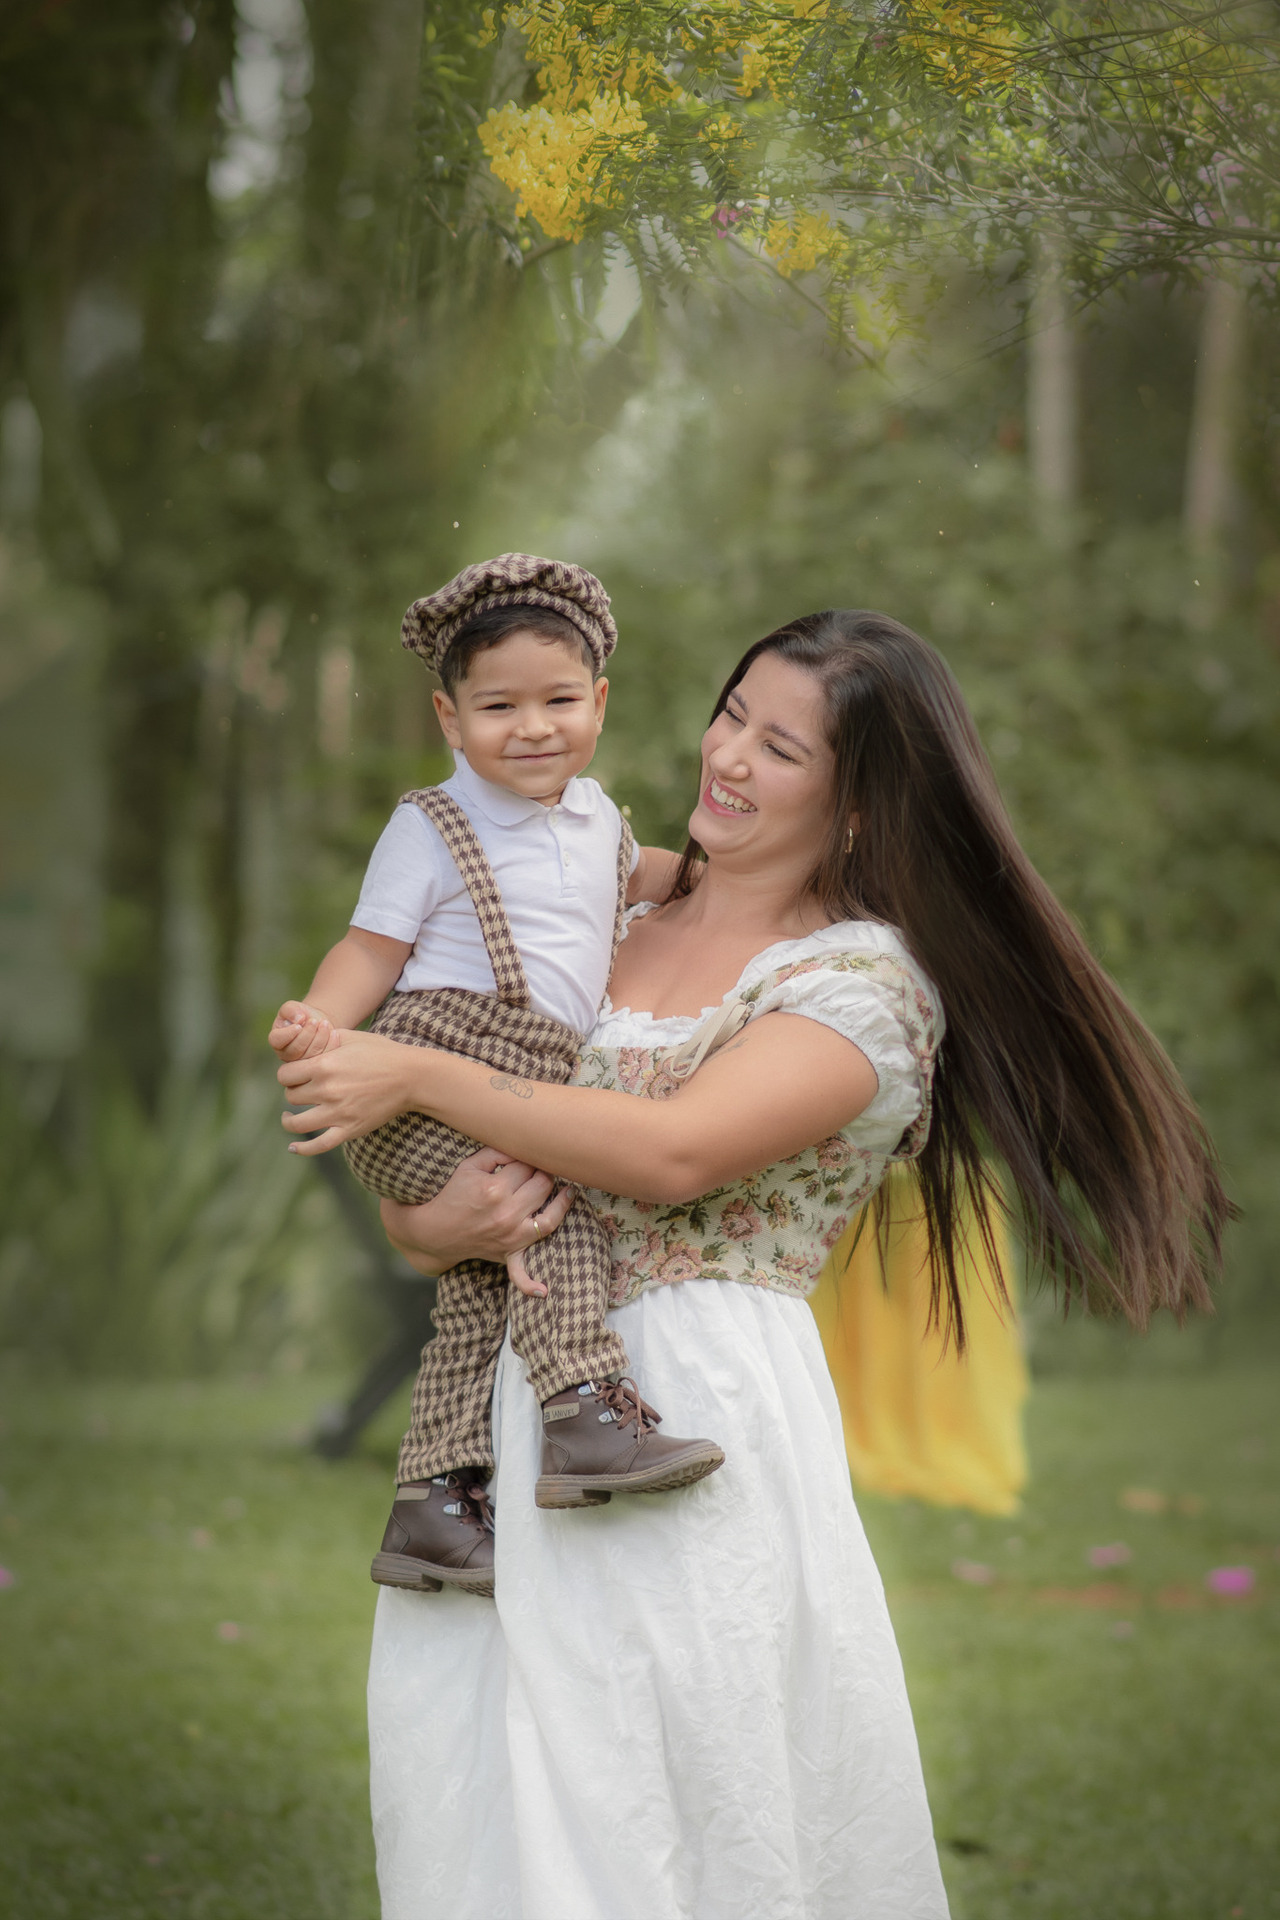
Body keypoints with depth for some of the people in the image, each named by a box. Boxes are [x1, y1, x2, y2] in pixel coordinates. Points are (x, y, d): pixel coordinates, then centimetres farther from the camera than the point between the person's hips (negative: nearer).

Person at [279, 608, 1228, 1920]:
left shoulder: (870, 981, -4)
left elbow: (673, 1153, -20)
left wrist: (418, 1079, -14)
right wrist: (428, 1225, -8)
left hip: (703, 1420, -6)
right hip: (519, 1410, 6)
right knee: (491, 1810, 3)